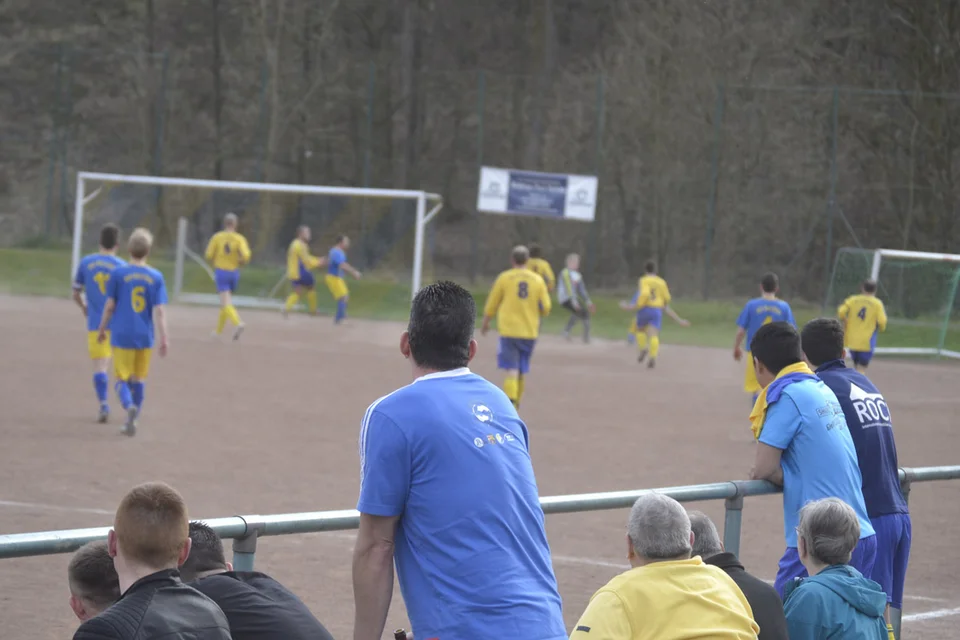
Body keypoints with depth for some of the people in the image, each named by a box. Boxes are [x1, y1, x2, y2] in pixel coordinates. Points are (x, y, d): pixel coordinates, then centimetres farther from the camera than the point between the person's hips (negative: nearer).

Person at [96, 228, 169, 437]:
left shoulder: (118, 274, -6)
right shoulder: (156, 277, -2)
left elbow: (109, 306, -3)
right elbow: (160, 311, -6)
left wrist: (102, 330, 10)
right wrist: (164, 339, -4)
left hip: (122, 336, -2)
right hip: (145, 337, 2)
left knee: (122, 379, 4)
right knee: (139, 380, 16)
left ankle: (129, 406, -25)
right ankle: (132, 420, 21)